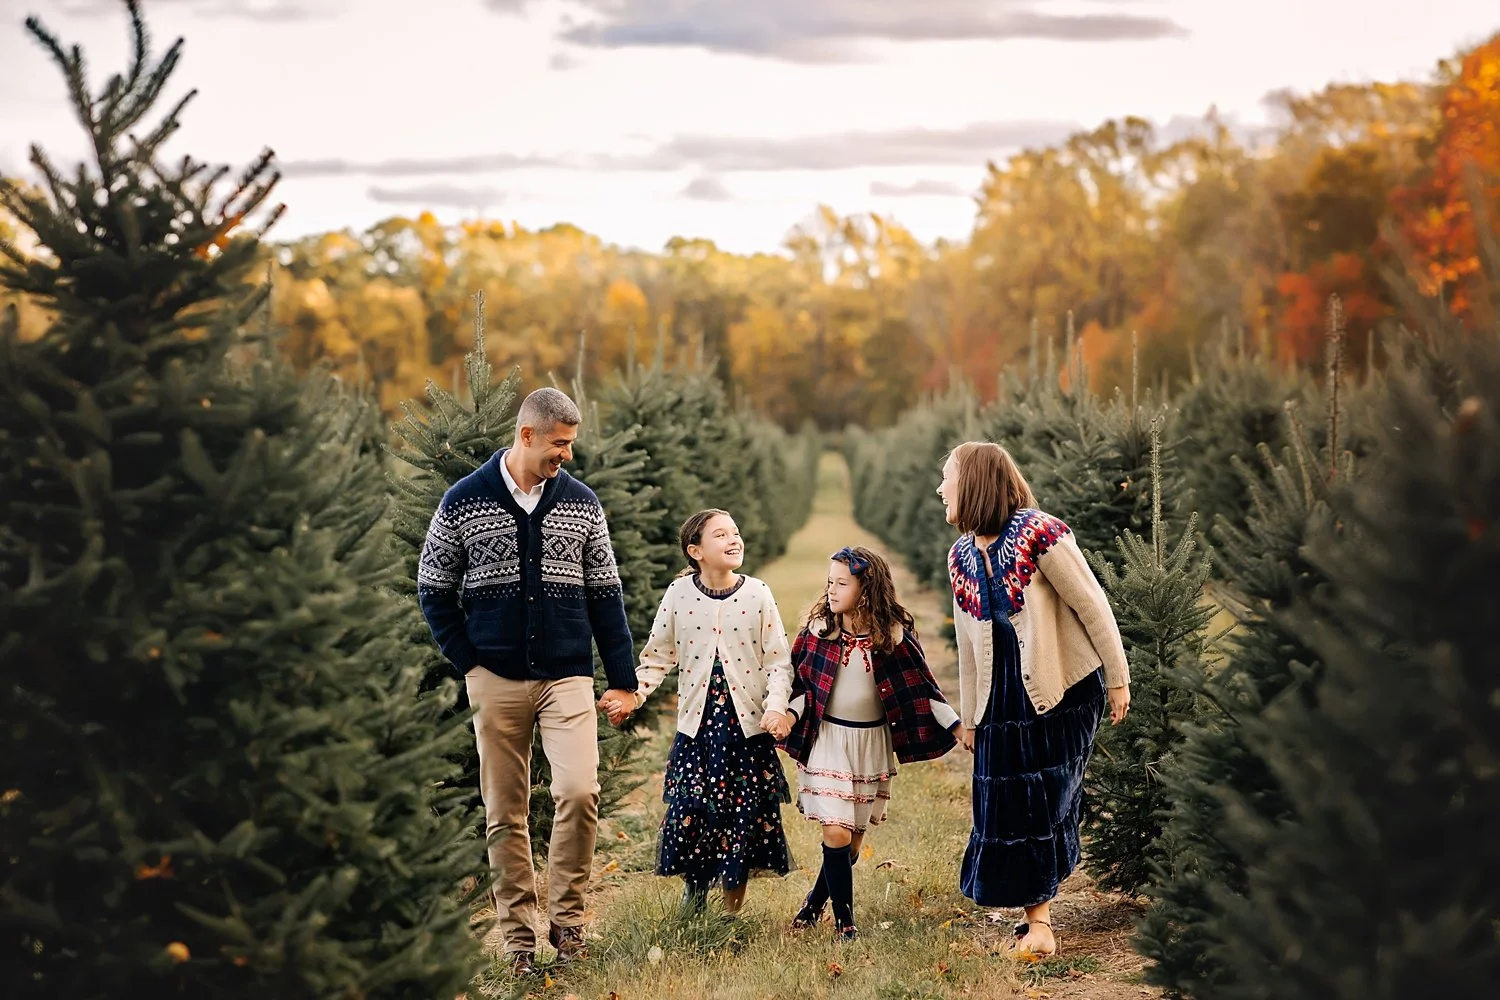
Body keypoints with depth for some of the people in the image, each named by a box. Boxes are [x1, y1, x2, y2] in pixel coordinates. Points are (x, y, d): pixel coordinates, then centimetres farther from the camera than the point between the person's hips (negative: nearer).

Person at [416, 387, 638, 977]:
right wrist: (467, 664, 0)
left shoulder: (581, 503, 6)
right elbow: (433, 590, 7)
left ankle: (566, 916, 0)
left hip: (567, 676, 1)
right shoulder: (464, 502, 0)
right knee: (504, 813, 4)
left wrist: (622, 678, 7)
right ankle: (518, 935, 13)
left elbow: (605, 594, 9)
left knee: (579, 791, -17)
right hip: (497, 680, 0)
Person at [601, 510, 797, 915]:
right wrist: (632, 696, -9)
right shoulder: (679, 594, 0)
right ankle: (694, 887, 21)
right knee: (688, 810, -6)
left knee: (746, 813, 1)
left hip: (748, 726, 0)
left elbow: (778, 662, -1)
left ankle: (732, 909, 16)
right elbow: (657, 658, 6)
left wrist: (776, 706, -15)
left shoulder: (758, 594, -2)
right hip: (697, 724, 0)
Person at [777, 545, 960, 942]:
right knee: (837, 834, -11)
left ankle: (815, 901, 29)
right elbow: (799, 681, 3)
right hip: (828, 741, -1)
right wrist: (786, 716, -13)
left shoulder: (893, 636, -7)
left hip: (872, 742, 1)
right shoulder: (818, 629, -5)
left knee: (855, 837, 7)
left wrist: (956, 726, -3)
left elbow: (922, 686, 0)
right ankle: (844, 920, 1)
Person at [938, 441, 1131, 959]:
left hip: (1063, 690, -6)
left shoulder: (1038, 533, -13)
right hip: (1004, 697, 6)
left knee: (1046, 800, -3)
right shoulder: (960, 556, 7)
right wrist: (968, 717, 17)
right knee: (1007, 804, 3)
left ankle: (1039, 919, 4)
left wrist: (1117, 679, -9)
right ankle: (1037, 918, 11)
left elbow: (1091, 605, -10)